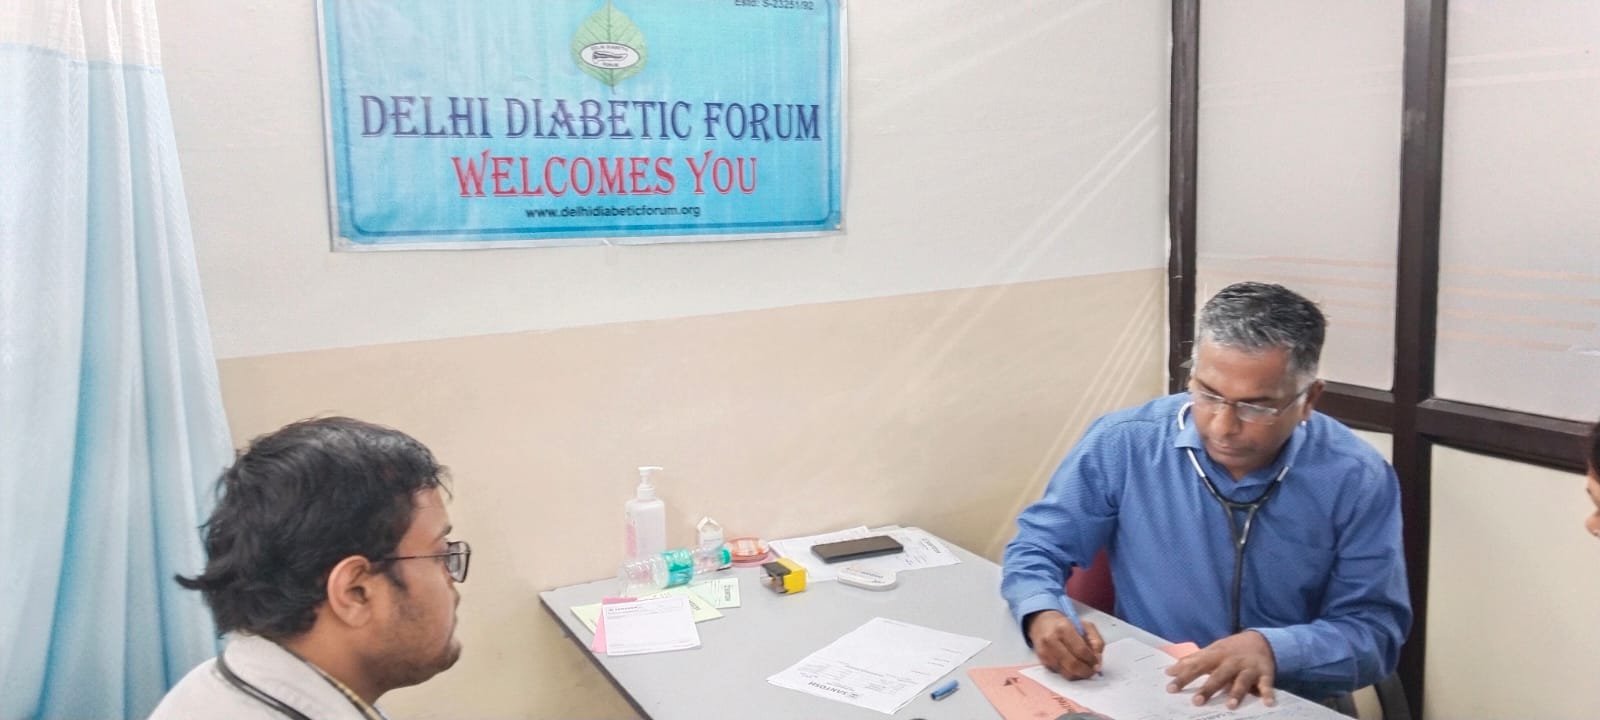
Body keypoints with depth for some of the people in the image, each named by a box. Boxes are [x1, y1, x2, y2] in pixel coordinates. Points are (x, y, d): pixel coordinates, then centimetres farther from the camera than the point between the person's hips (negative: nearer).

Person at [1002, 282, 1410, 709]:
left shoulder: (1357, 480, -7)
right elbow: (1037, 546, 1)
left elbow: (1375, 628, -4)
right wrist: (1044, 615, -19)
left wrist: (1274, 649, -22)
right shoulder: (1123, 444, -9)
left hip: (1290, 707, 0)